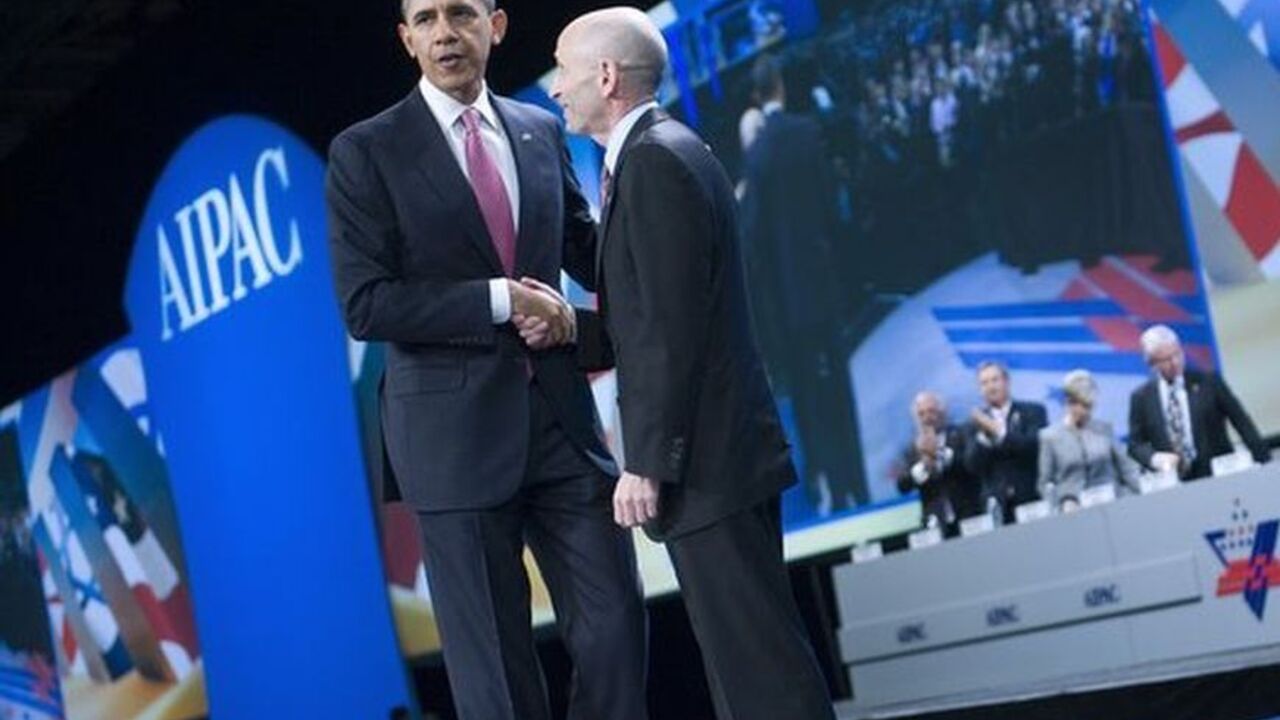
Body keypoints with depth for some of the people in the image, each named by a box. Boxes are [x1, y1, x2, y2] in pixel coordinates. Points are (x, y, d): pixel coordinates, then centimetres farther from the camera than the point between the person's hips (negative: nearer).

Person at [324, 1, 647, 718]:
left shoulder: (542, 132, 10)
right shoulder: (366, 152, -3)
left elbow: (586, 249, 22)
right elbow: (365, 305, -10)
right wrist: (501, 299, -16)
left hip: (561, 417, 4)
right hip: (456, 432, -4)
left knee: (616, 619, 2)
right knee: (494, 658, 2)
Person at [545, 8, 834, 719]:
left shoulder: (655, 160, -15)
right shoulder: (671, 151, 16)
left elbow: (671, 330, -20)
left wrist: (646, 463, -19)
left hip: (704, 461, -10)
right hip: (723, 452, 10)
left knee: (758, 660, -7)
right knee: (749, 650, 14)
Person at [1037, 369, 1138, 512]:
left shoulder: (1104, 429, 12)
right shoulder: (1050, 436, 6)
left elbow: (1126, 466, 15)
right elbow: (1045, 483, 8)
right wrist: (1065, 502, -8)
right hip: (1075, 510, -2)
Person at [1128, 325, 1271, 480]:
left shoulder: (1209, 382, 4)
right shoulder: (1140, 398, 6)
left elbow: (1242, 422, 5)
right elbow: (1135, 444, 8)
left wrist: (1264, 462, -1)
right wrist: (1154, 458, -13)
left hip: (1217, 478, -1)